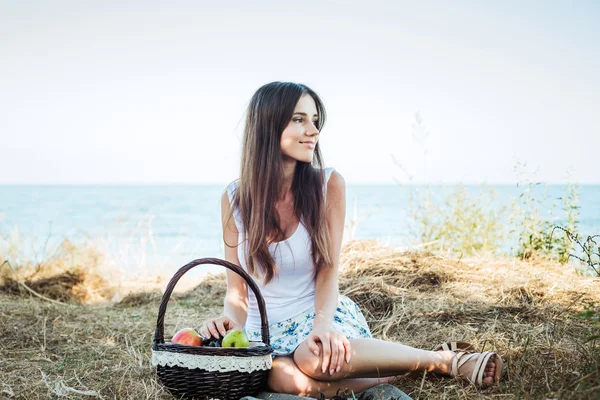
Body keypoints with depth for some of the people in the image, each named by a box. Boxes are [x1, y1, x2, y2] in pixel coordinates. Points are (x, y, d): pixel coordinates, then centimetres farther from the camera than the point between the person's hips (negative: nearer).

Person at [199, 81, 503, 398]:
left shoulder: (329, 184, -4)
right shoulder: (234, 198, -1)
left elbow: (328, 271, -7)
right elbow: (237, 289, 2)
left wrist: (322, 325, -26)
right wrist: (231, 322, -20)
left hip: (322, 316, -1)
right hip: (264, 331, 1)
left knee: (316, 358, -39)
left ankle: (445, 360, -17)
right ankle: (395, 373, -13)